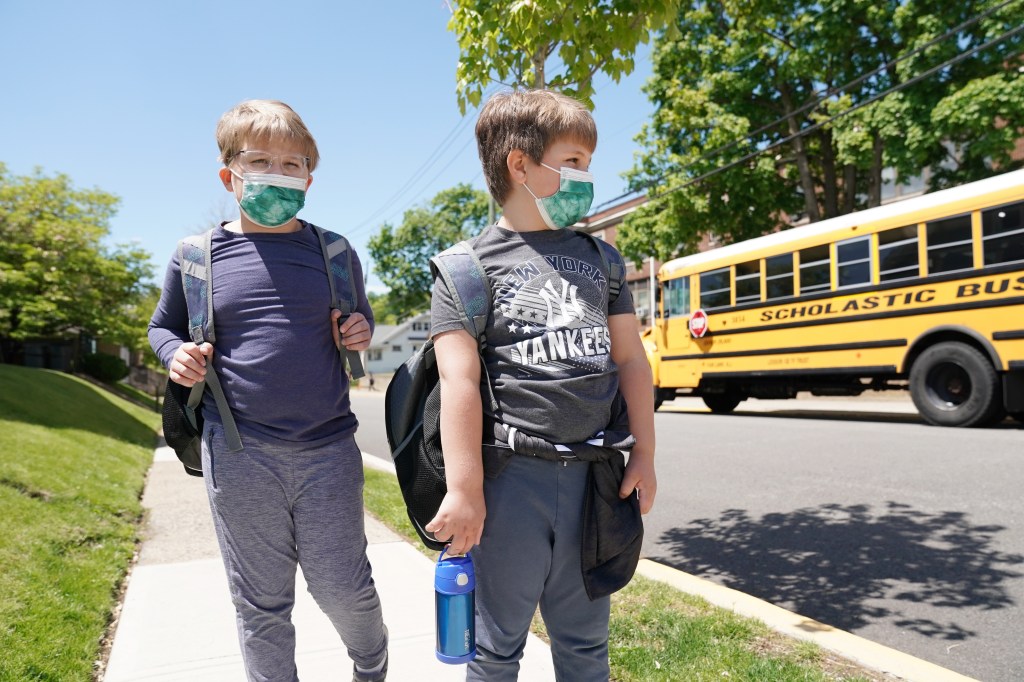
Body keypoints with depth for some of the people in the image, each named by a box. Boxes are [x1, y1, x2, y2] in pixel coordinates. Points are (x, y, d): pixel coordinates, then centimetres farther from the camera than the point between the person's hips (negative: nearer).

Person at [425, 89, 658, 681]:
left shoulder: (598, 257, 12)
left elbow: (630, 358, 11)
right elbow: (461, 380, -11)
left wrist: (644, 456, 7)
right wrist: (465, 491, -14)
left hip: (593, 477, 5)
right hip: (510, 478, -4)